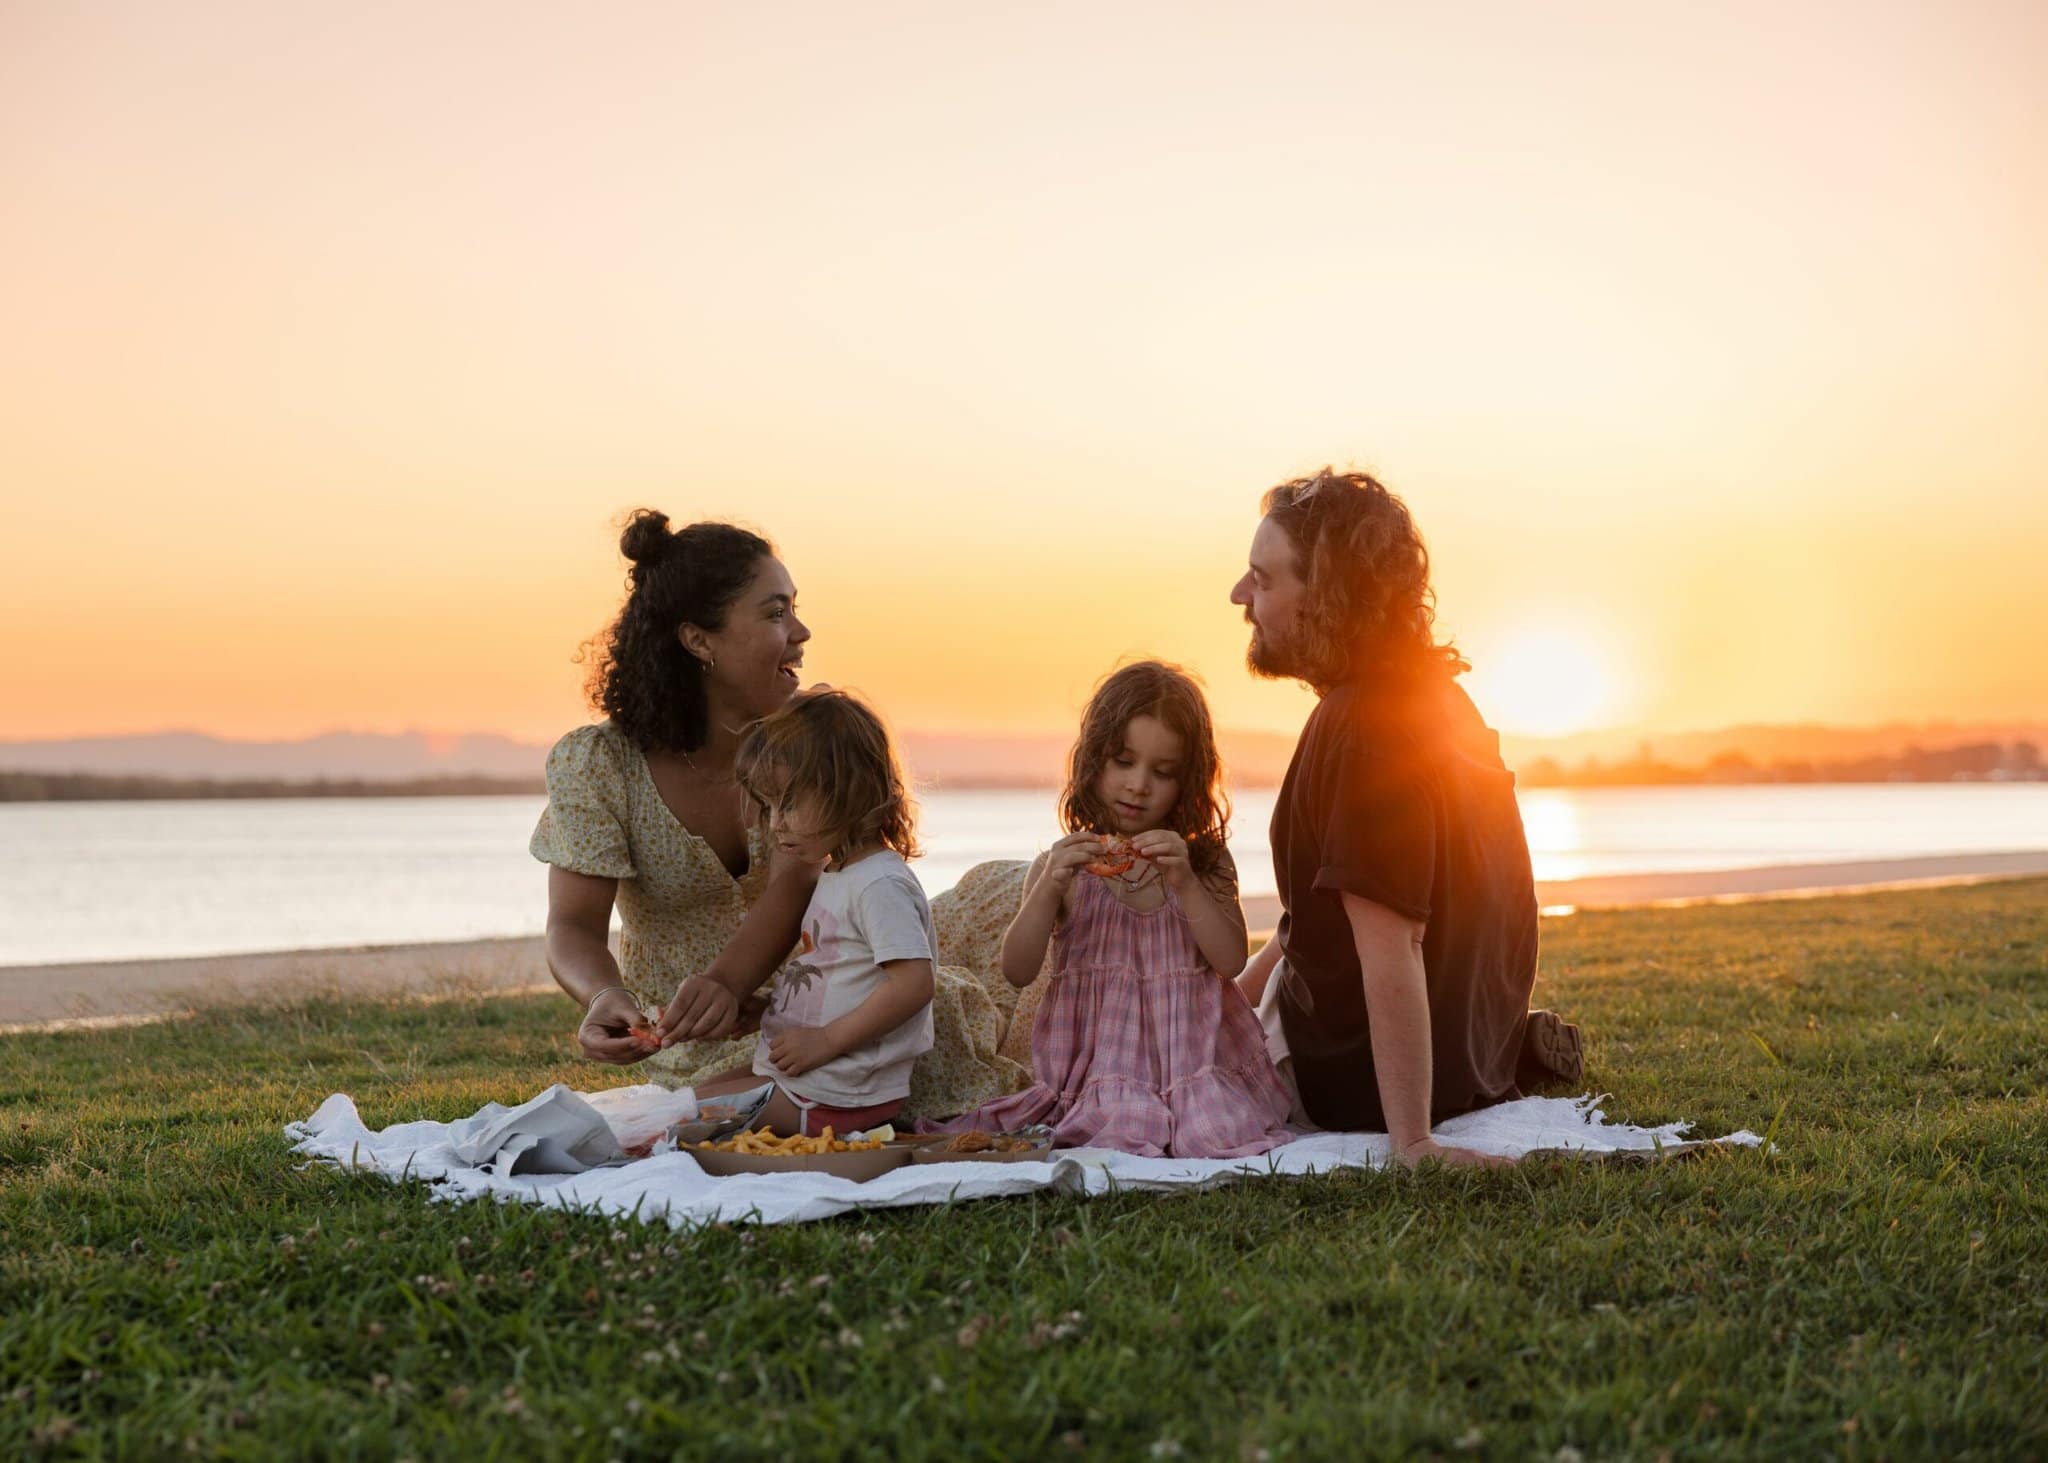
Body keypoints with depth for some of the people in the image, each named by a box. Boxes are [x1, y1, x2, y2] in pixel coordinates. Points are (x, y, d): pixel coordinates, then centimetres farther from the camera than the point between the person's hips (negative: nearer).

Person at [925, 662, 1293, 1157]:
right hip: (1101, 1065, -1)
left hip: (1194, 1058, 1)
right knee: (1123, 1134, -29)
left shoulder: (1207, 863, 7)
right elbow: (1017, 971, -3)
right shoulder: (1064, 865, 6)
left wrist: (1184, 883, -17)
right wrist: (1049, 888, -18)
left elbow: (1231, 960, -4)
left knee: (1219, 1132, -25)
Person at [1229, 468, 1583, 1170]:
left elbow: (1391, 946, -32)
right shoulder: (1434, 691, 2)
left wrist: (1413, 1145, -32)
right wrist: (1242, 989, 14)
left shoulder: (1361, 726, -29)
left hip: (1352, 1079, -9)